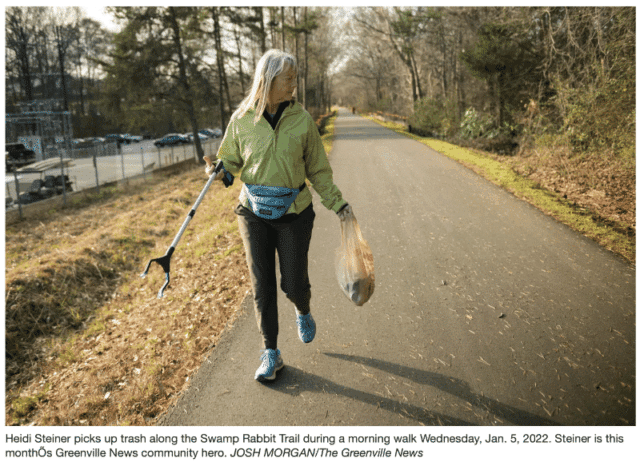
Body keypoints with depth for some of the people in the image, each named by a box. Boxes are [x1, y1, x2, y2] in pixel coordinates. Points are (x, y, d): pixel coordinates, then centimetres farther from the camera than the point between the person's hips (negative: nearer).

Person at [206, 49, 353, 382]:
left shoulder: (302, 119, -3)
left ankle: (303, 311, 43)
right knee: (262, 285, 3)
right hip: (254, 213, 1)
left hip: (294, 214, 0)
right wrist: (220, 170, -12)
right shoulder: (242, 120, -3)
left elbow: (317, 168, 5)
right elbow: (231, 159, 11)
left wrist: (337, 204, 2)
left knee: (294, 283, 4)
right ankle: (271, 354, 19)